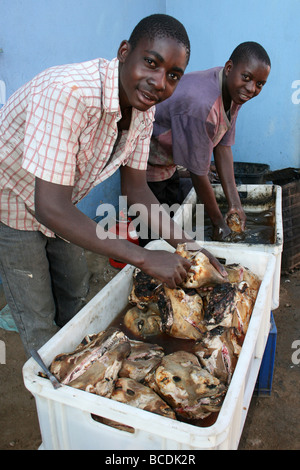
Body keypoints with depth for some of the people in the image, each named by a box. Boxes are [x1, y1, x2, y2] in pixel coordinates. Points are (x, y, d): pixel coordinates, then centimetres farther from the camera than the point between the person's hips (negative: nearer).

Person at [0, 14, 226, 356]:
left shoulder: (143, 108, -12)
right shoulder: (69, 93, -38)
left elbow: (135, 189, -4)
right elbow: (51, 209, -40)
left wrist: (187, 246, -13)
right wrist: (145, 258, -38)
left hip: (58, 208, 8)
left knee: (75, 293, 23)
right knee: (38, 321, 3)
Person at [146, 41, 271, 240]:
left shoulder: (235, 91, -10)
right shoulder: (200, 105, -38)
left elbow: (223, 146, -6)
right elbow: (198, 173, -30)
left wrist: (234, 204, -10)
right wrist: (218, 222, -18)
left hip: (170, 163, 9)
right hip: (148, 164, -8)